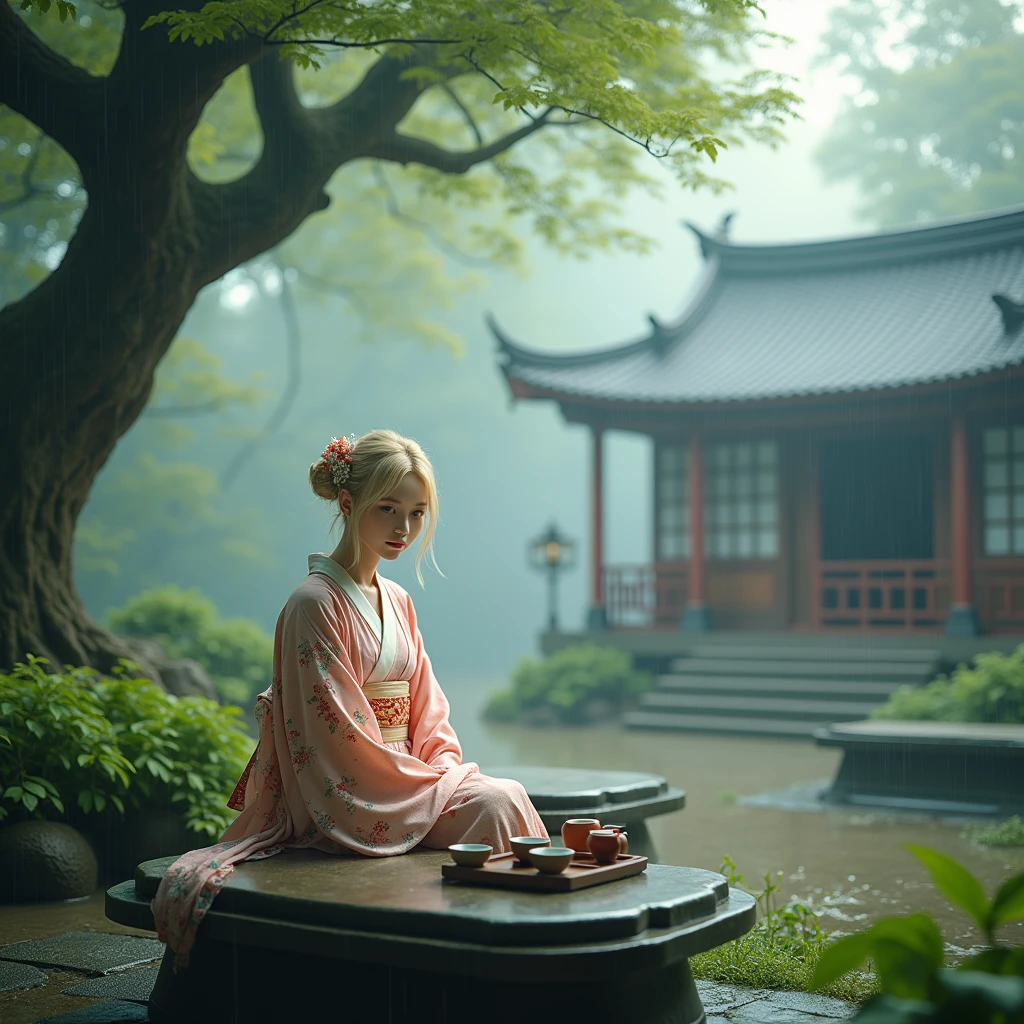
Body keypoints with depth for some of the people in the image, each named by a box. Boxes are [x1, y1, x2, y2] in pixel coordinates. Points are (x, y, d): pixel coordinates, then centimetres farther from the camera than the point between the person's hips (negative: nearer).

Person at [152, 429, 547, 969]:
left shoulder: (397, 602, 14)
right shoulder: (315, 603, -11)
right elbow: (340, 730, -16)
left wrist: (449, 770, -5)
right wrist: (441, 783, -14)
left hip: (402, 782, 7)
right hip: (343, 798, -7)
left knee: (499, 800, -19)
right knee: (495, 802, -25)